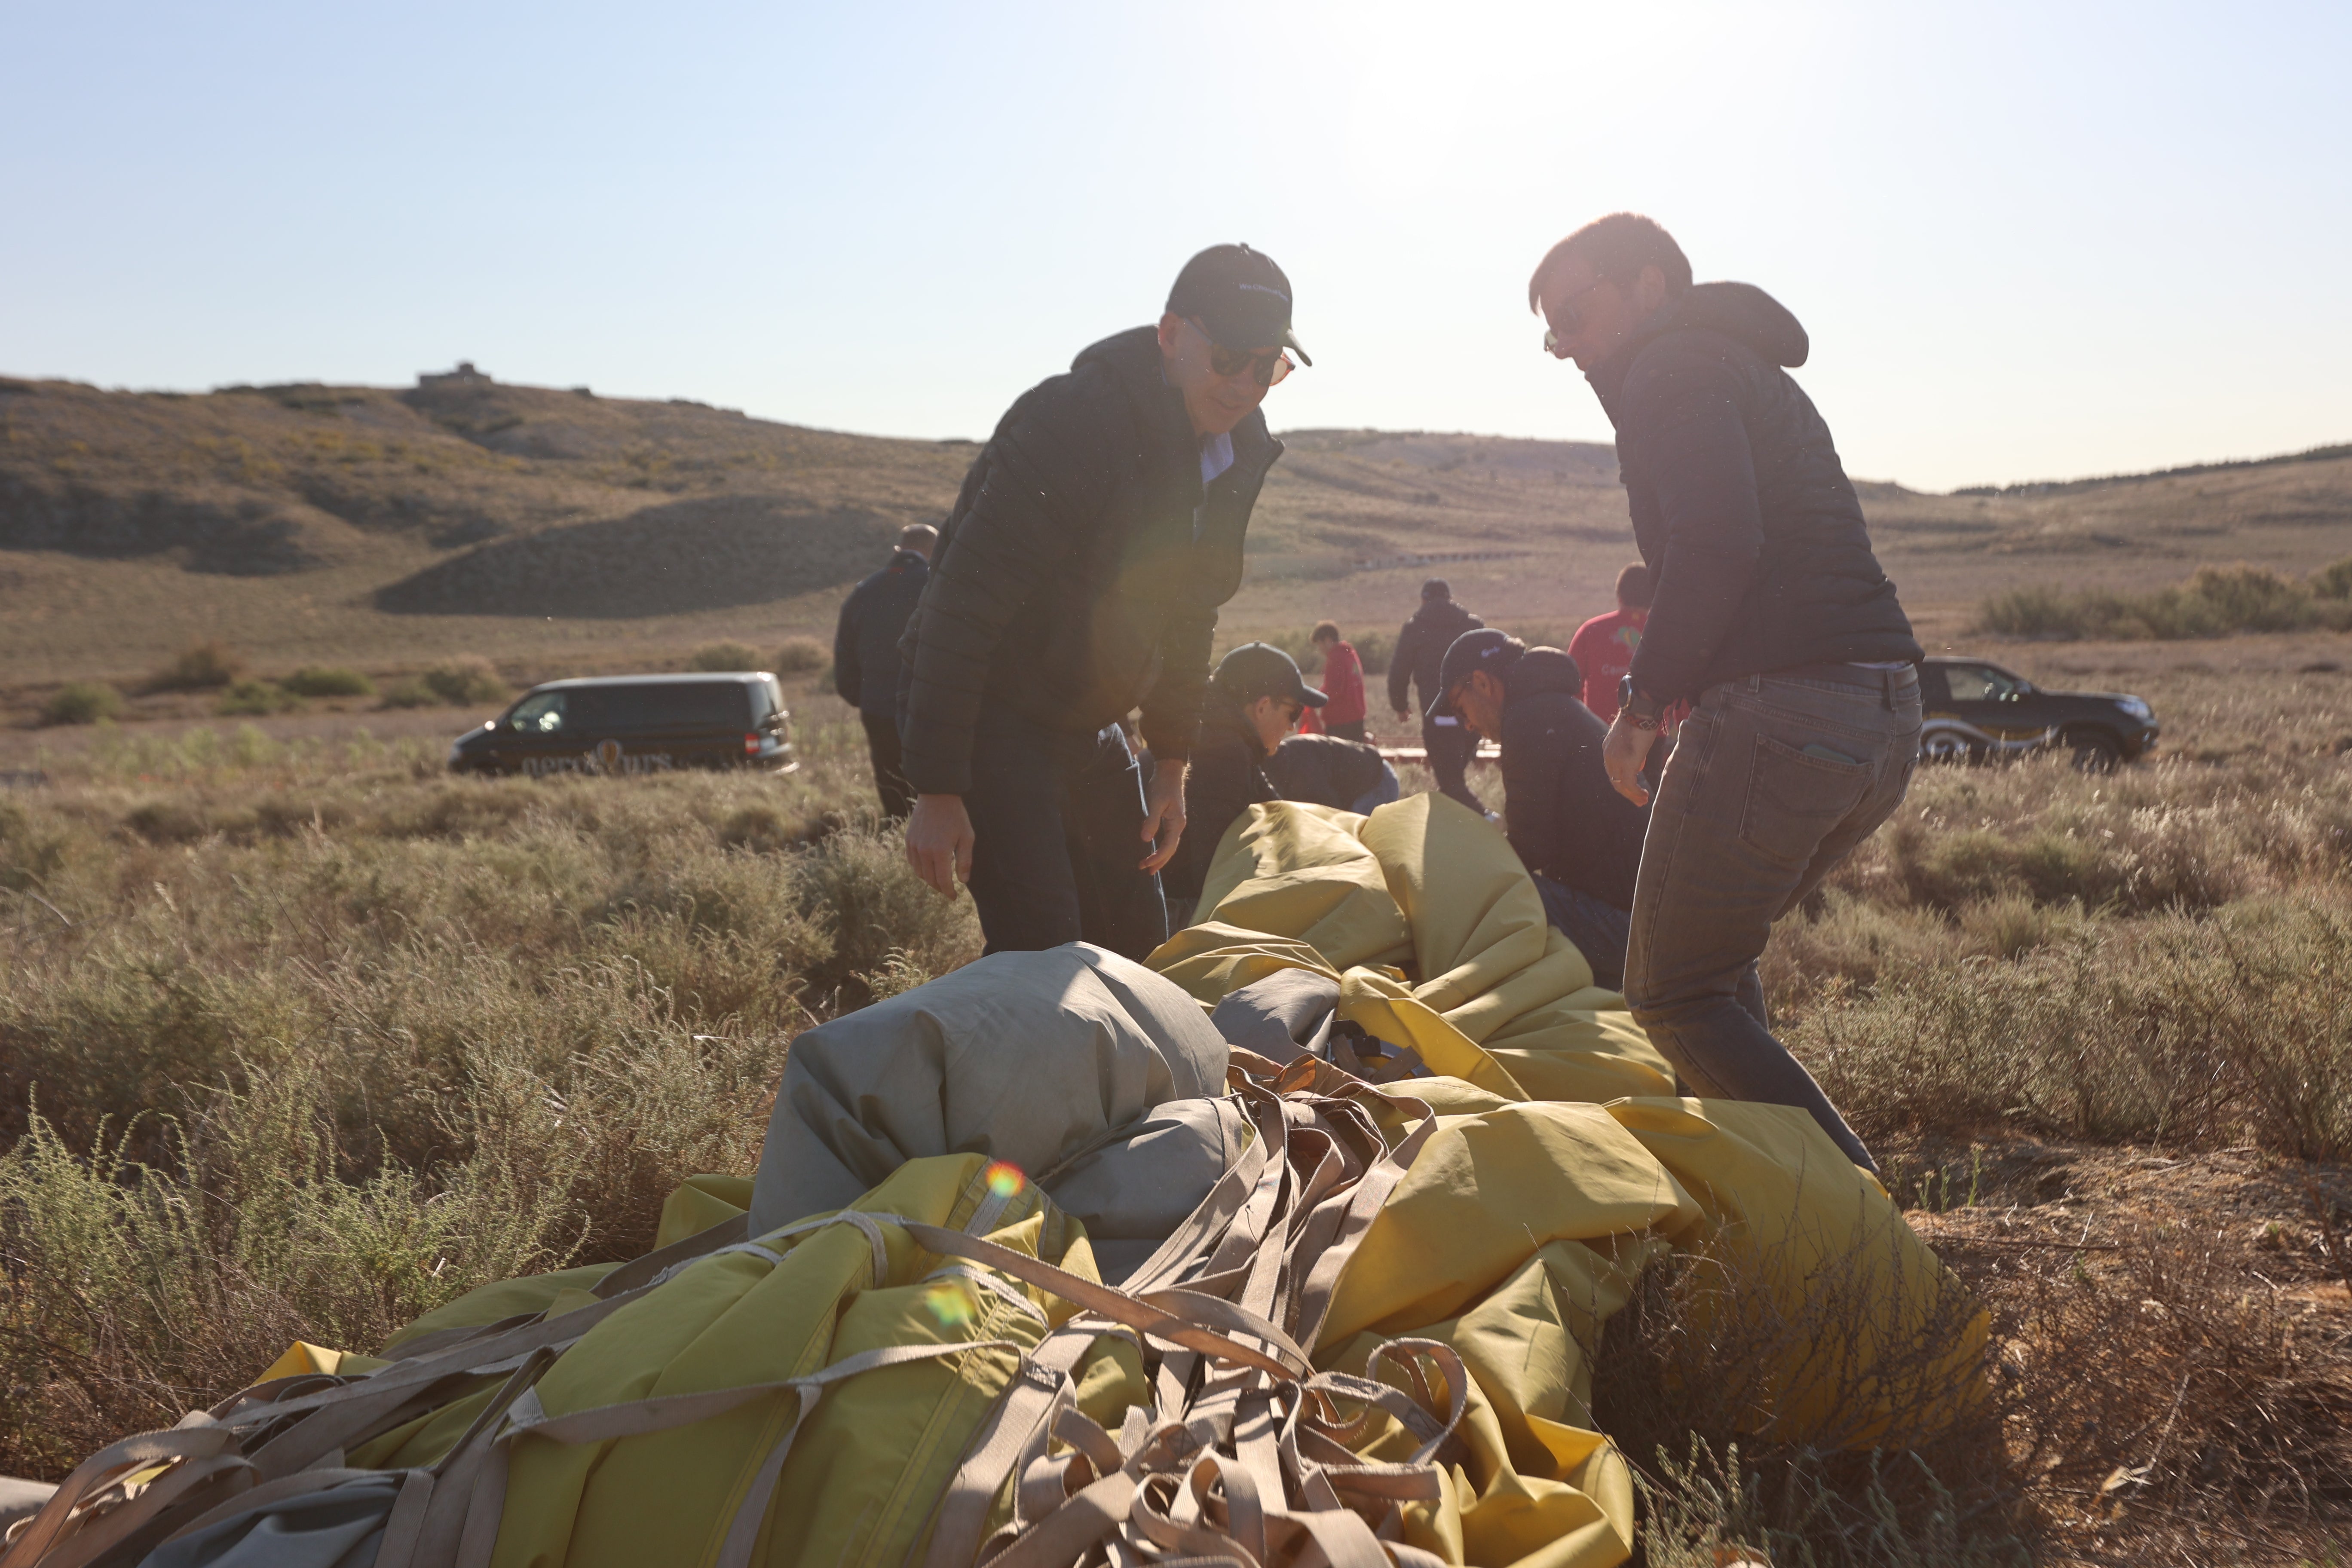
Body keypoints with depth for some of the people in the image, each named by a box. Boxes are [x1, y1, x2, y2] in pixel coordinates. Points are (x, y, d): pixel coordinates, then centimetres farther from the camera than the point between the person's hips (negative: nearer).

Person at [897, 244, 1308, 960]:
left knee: (1138, 942, 10)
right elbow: (964, 604, -26)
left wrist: (1169, 764, 12)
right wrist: (937, 791, -26)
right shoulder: (1073, 424, -24)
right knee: (1042, 951, -16)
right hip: (986, 711, -8)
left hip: (1086, 725, 8)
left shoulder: (1235, 455, 2)